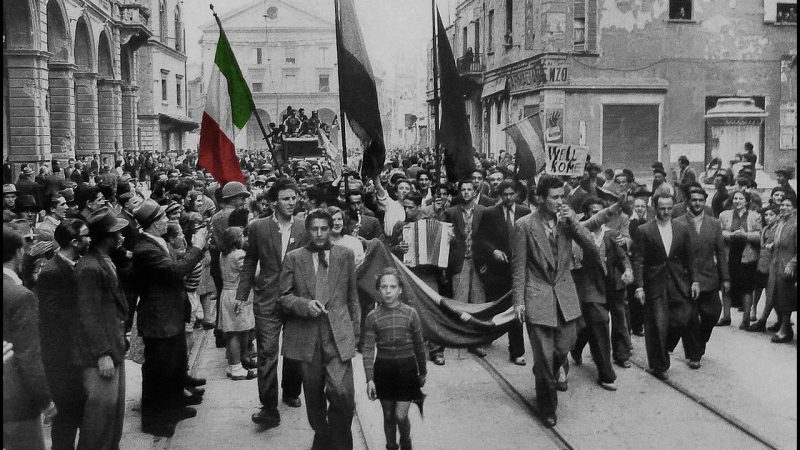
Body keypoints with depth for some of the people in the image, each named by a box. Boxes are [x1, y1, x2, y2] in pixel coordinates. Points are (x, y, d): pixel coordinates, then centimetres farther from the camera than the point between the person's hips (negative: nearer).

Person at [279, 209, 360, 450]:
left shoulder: (345, 255, 8)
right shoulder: (294, 258, 6)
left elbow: (352, 296, 12)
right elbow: (284, 296, 5)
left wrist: (355, 330, 10)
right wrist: (305, 304, -13)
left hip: (338, 334, -1)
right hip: (307, 336, 1)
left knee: (341, 393, -12)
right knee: (313, 396, 11)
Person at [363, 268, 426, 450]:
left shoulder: (410, 313, -5)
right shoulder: (373, 316, -5)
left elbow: (419, 345, 5)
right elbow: (368, 349, -4)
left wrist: (422, 372, 11)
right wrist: (369, 379, -9)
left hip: (406, 368, -1)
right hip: (383, 368, 1)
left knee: (401, 416, -5)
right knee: (388, 416, 10)